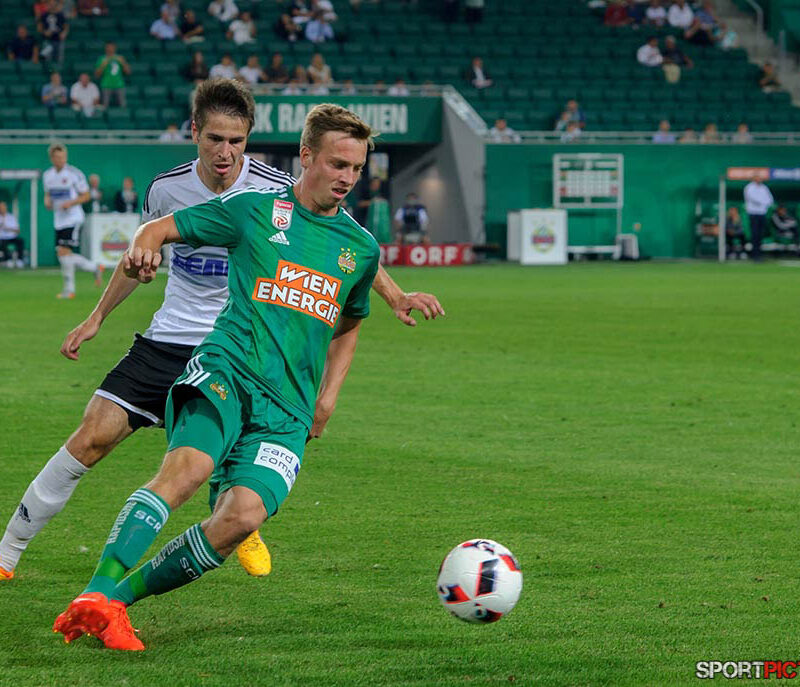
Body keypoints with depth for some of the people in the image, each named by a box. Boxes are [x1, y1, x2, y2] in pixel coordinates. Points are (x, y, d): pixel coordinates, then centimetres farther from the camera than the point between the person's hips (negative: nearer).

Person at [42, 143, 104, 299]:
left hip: (72, 218, -7)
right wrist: (47, 201, -2)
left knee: (63, 251, -15)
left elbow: (86, 196, -6)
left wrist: (70, 203, -20)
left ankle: (69, 289, -5)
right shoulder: (47, 175, 8)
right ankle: (95, 268, 24)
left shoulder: (74, 174, -10)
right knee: (62, 255, 5)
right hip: (58, 220, 7)